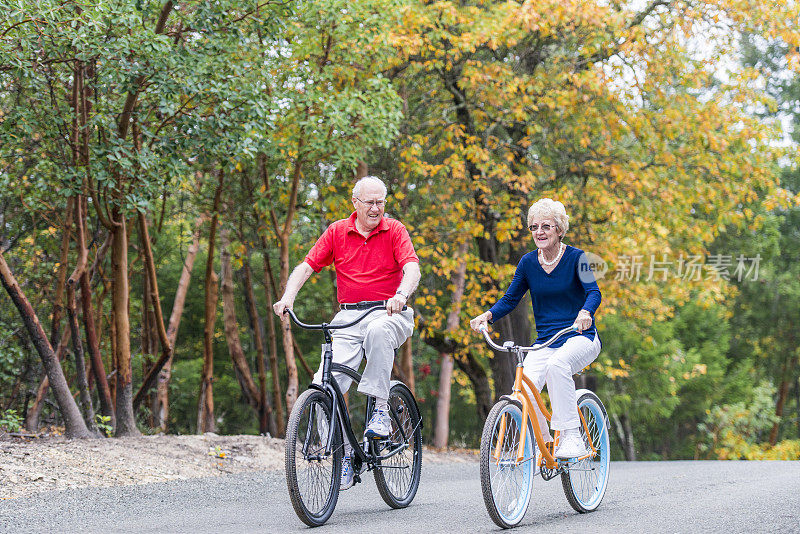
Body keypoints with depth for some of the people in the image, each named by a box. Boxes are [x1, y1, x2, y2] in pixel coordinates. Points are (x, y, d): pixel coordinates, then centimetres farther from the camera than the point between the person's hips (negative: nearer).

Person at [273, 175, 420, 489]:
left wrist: (401, 294, -34)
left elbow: (411, 267, -12)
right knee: (325, 384, -17)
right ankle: (344, 455, -4)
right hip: (349, 318, 2)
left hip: (387, 313, -2)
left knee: (378, 331, -41)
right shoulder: (337, 232, 8)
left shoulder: (394, 230, 2)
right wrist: (288, 297, -13)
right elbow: (307, 266, 5)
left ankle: (380, 408, -29)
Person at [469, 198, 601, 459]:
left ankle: (571, 438, -29)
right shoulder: (528, 262, 4)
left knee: (557, 364, -37)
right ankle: (544, 443, 2)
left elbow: (594, 292, -18)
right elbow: (510, 299, 7)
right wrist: (488, 315, -13)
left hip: (580, 338, -4)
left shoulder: (575, 257, -6)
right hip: (545, 343, 4)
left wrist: (585, 312, -41)